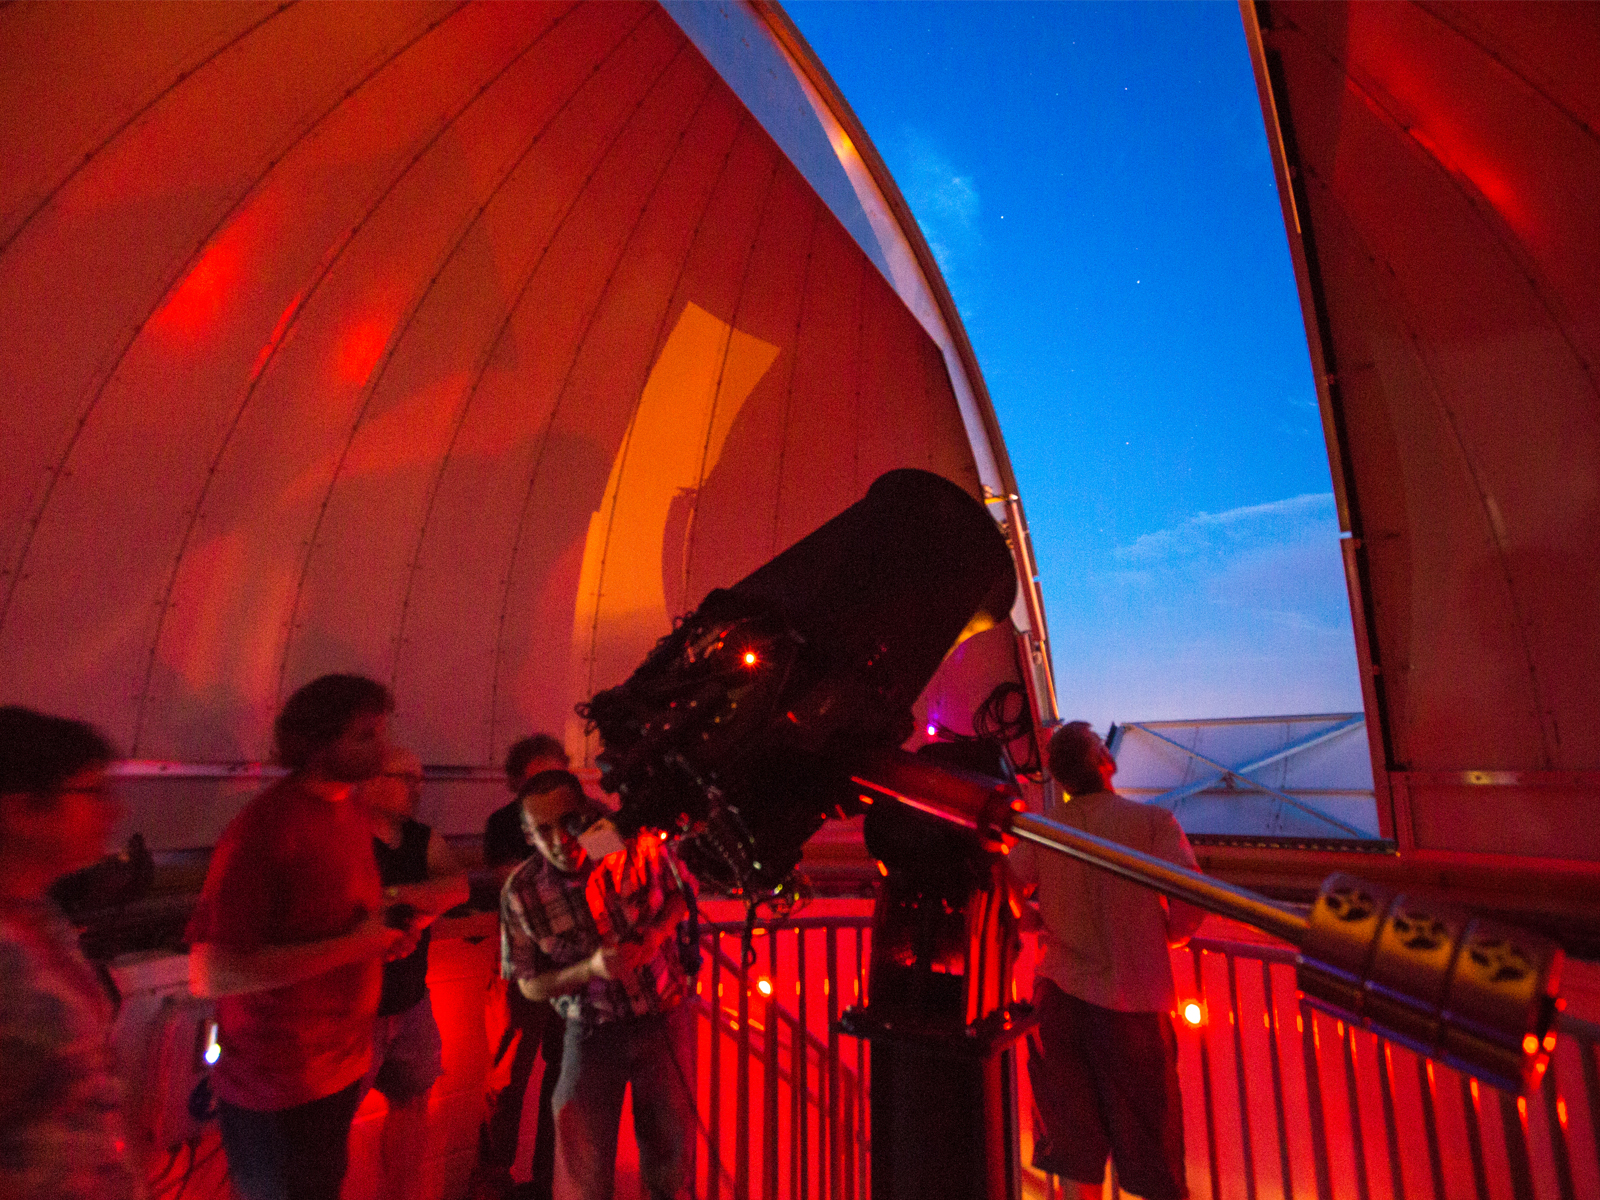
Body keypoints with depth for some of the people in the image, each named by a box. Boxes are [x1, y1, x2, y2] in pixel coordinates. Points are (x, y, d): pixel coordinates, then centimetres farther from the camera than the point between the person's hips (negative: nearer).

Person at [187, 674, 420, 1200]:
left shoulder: (352, 816, 5)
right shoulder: (265, 826, -22)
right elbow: (210, 973, -26)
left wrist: (388, 935, 0)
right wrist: (351, 945, -25)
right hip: (276, 1096, -7)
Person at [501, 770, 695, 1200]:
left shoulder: (639, 846, -19)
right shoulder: (521, 893, -16)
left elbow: (680, 891, 2)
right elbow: (530, 985, -6)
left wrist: (658, 932, -17)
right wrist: (590, 968, -24)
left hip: (664, 1020, 1)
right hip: (592, 1031, 0)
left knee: (670, 1149, 15)